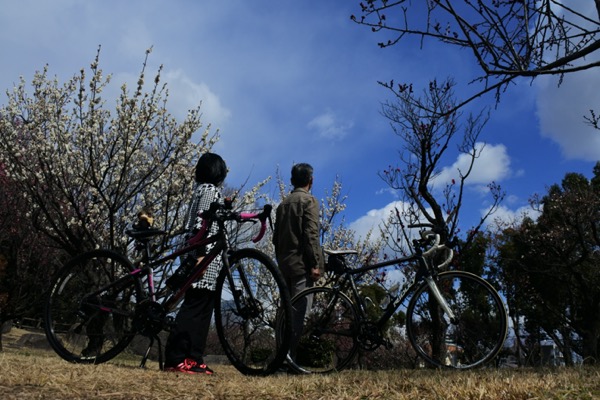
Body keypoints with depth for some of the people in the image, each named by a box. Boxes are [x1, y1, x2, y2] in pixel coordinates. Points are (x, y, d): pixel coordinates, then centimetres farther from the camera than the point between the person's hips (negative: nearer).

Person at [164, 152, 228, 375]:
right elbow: (201, 223, -17)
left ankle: (194, 359, 9)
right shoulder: (210, 189, -6)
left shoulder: (205, 189, 22)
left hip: (206, 257, 10)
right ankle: (175, 359, -8)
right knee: (195, 307, -10)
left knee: (202, 308, 7)